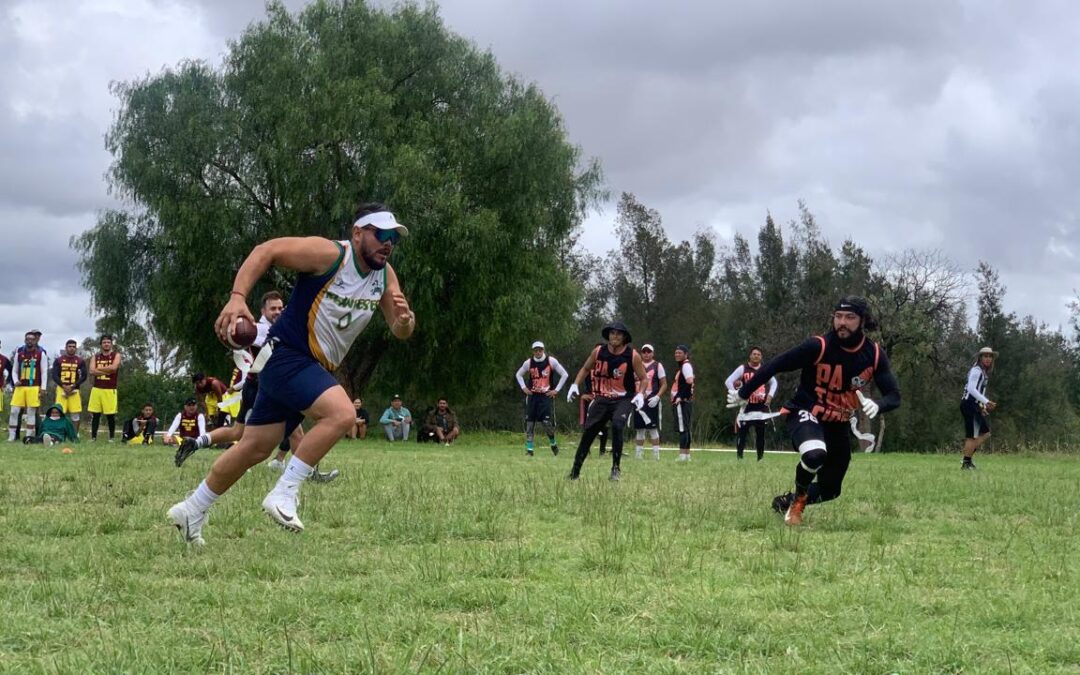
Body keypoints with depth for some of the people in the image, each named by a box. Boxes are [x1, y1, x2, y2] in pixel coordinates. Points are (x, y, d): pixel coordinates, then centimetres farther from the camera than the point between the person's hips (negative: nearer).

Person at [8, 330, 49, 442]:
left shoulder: (41, 353, 1)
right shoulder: (19, 353, 9)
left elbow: (44, 372, 2)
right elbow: (14, 371, 15)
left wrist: (43, 389, -4)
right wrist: (15, 381, -4)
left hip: (34, 387, -2)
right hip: (20, 386, 2)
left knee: (31, 413, 0)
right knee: (14, 411, -2)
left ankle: (29, 436, 6)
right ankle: (11, 436, 4)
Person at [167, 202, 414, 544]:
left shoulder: (385, 275, 5)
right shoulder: (330, 254, -17)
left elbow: (401, 332, 8)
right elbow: (266, 251, -17)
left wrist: (405, 319, -17)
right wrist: (237, 297, -29)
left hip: (315, 369, 8)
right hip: (285, 354, -8)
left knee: (255, 448, 11)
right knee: (342, 413, -28)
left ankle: (191, 512, 24)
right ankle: (284, 495, -21)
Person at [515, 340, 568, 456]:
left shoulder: (551, 361, -5)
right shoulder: (528, 363, 2)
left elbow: (564, 375, 1)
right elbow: (518, 375, 18)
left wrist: (556, 390, -2)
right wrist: (524, 388, 6)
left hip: (546, 396, -3)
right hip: (532, 396, 3)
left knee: (548, 423, -12)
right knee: (529, 423, -1)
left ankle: (553, 443, 15)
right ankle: (529, 449, 5)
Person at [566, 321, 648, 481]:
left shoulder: (632, 356, -9)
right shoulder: (598, 352, -2)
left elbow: (643, 378, 0)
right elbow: (586, 369, 15)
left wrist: (640, 394, -17)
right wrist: (575, 385, 3)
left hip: (623, 399, -3)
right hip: (602, 399, 3)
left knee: (617, 425, -29)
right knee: (588, 432, 2)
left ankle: (616, 468, -16)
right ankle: (575, 472, 15)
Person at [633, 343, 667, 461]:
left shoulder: (658, 366, 3)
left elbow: (664, 385, 1)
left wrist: (657, 397, -12)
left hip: (652, 401, -4)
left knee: (653, 429, -7)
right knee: (639, 429, 6)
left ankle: (656, 455, -5)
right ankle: (638, 454, 11)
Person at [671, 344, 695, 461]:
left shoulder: (686, 366, -11)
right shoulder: (681, 366, 19)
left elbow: (689, 383, -23)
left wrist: (680, 397, -20)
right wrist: (676, 397, 14)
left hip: (682, 402, -10)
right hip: (685, 402, 10)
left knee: (682, 428, -12)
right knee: (685, 428, 12)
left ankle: (682, 455, -15)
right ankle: (687, 454, 16)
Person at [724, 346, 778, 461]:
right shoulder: (743, 369, -5)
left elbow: (774, 383, 23)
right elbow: (728, 382, -6)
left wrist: (770, 395, 7)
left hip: (761, 407, 4)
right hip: (747, 406, -3)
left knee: (761, 433, 7)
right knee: (742, 432, -5)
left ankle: (760, 457, 15)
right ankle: (739, 456, 2)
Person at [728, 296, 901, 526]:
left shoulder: (875, 355, -8)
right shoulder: (818, 347, -20)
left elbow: (894, 395, -8)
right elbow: (775, 366, -13)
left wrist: (876, 405, -32)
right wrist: (743, 394, -6)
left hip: (839, 424, 5)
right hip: (805, 414, -5)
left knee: (829, 490, 10)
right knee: (815, 454, -37)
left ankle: (786, 502, 39)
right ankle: (798, 499, -7)